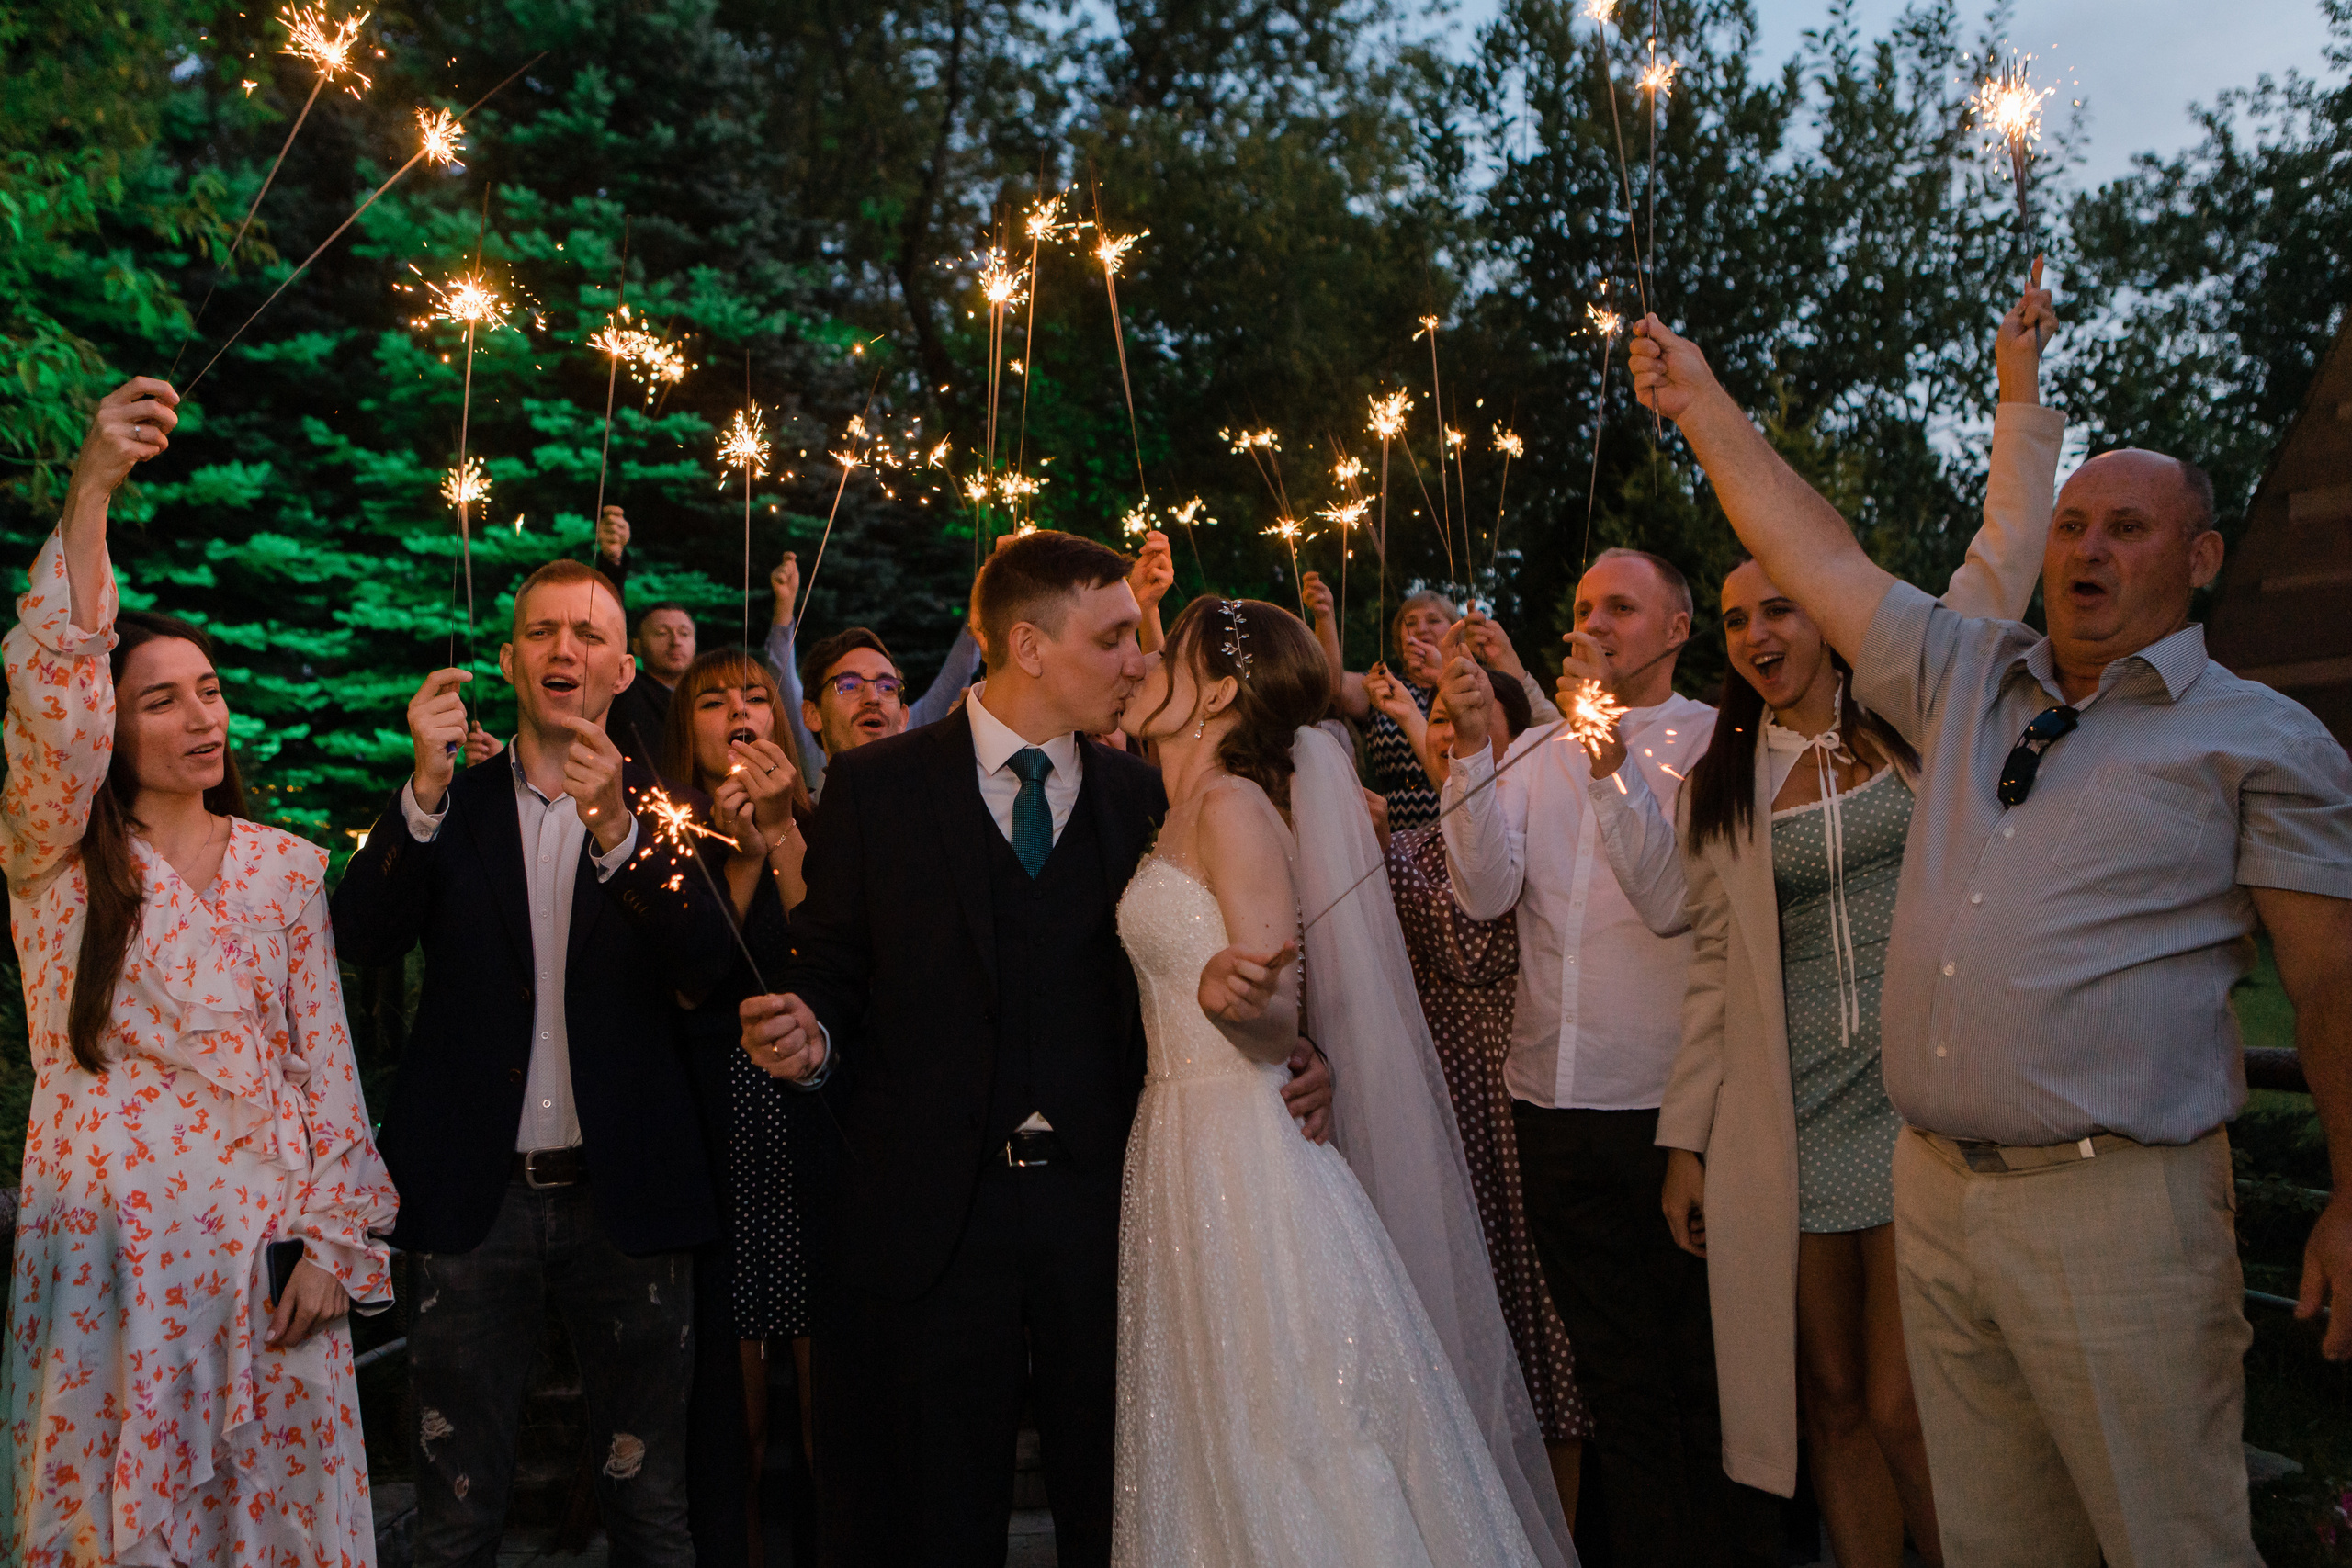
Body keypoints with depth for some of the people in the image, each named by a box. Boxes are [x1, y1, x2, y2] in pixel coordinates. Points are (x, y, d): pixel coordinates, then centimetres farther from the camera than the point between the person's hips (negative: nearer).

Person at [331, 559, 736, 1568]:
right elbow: (364, 941, -9)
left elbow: (706, 965, -13)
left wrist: (616, 828, -28)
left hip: (623, 1193, 0)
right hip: (474, 1198, 1)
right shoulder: (449, 804, 5)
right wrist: (427, 788, -23)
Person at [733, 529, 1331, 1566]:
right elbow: (831, 973, 2)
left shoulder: (1146, 800, 7)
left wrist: (1285, 1061, -7)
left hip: (1103, 1205, 2)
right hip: (930, 1210, -2)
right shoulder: (874, 788, 1)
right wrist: (807, 1038, -19)